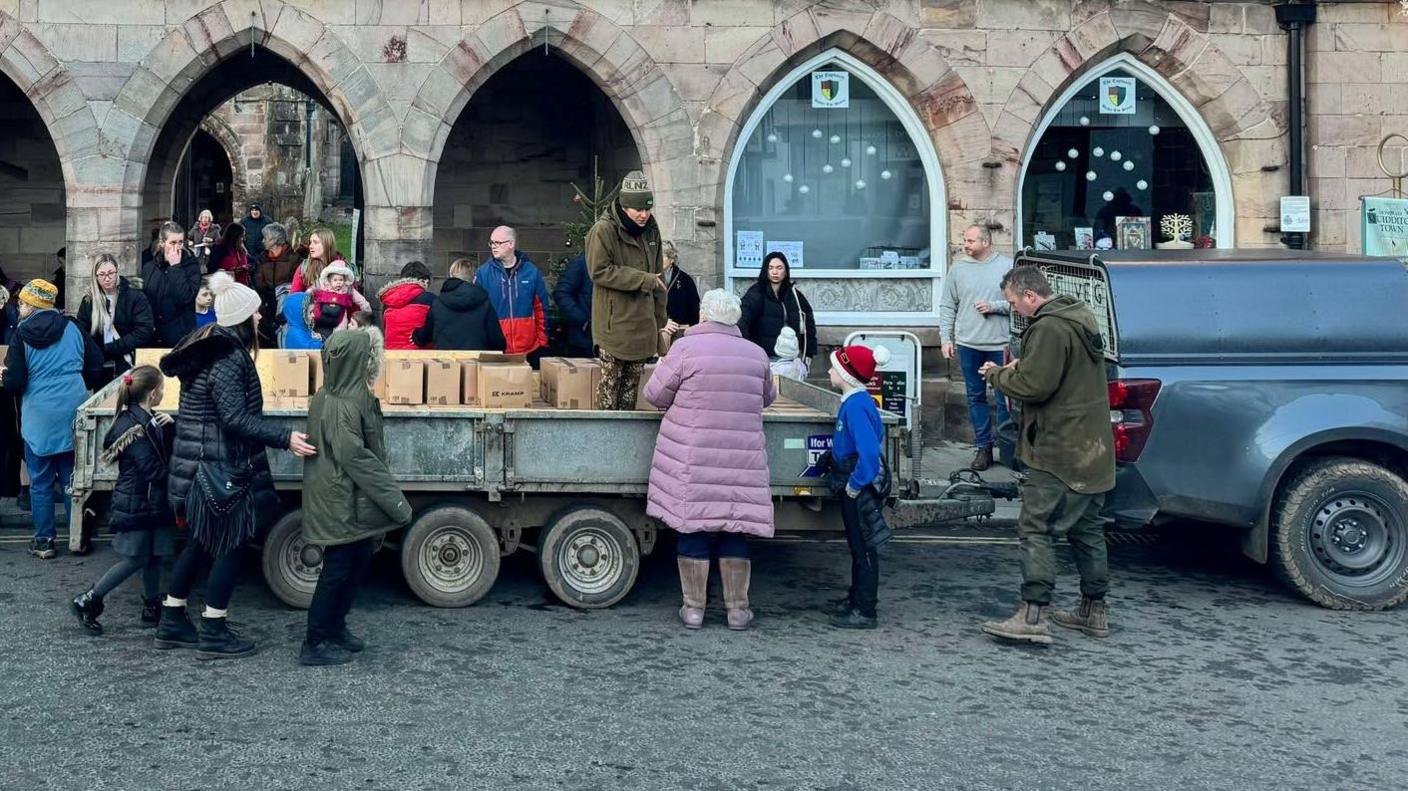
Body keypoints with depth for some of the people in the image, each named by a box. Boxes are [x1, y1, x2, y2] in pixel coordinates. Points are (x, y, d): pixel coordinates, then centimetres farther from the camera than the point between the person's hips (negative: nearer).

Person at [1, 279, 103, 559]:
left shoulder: (23, 334, -8)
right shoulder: (72, 328, 2)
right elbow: (96, 366, 7)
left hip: (39, 416, -3)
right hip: (73, 413, 3)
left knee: (40, 481, 8)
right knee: (71, 477, 12)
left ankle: (44, 541, 12)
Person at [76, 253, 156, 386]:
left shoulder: (135, 297, -4)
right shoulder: (88, 300, 8)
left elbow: (145, 330, -12)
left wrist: (111, 347, -15)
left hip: (127, 366, -3)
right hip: (99, 369, 3)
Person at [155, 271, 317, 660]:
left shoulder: (209, 349, 12)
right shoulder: (229, 358, -19)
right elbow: (236, 419, -26)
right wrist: (285, 438, -29)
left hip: (198, 466, 10)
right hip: (222, 470, -10)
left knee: (201, 542, 18)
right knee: (231, 544, 0)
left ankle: (172, 621, 25)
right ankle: (213, 633, 6)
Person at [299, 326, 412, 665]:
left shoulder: (352, 393, 7)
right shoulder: (341, 405, -23)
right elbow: (355, 457, -25)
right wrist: (394, 499, -21)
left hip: (350, 498, 10)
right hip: (340, 500, -10)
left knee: (359, 557, 18)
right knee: (338, 567, 0)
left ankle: (335, 628, 31)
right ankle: (316, 644, 10)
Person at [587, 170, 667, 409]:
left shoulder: (651, 230, 10)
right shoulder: (603, 230, -11)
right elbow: (599, 271, -16)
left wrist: (660, 318, 17)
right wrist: (641, 279, -16)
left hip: (643, 323, 6)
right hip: (614, 324, -6)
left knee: (632, 383, 12)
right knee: (610, 383, -2)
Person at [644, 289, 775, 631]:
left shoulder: (686, 348, -7)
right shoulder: (756, 354, 4)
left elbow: (655, 394, -2)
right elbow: (767, 398, 18)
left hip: (691, 463, -2)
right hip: (741, 460, 3)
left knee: (692, 530, 5)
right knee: (734, 531, 10)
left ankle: (694, 608, 11)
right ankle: (737, 608, 15)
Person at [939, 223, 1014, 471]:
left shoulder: (1008, 266, -3)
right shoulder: (958, 268, 4)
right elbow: (947, 307, 8)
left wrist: (994, 306, -15)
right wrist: (946, 338, 3)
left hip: (1000, 345, -3)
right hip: (968, 345, 3)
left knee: (1005, 398, 4)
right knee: (976, 397, 9)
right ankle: (983, 446, 19)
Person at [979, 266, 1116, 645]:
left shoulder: (1049, 328, -19)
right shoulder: (1081, 316, 14)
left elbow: (1034, 386, -22)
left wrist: (997, 375, -5)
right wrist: (1020, 367, 11)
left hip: (1059, 453, -10)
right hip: (1093, 450, 10)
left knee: (1035, 531, -6)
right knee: (1087, 529, 16)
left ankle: (1033, 615, -9)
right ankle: (1095, 610, 23)